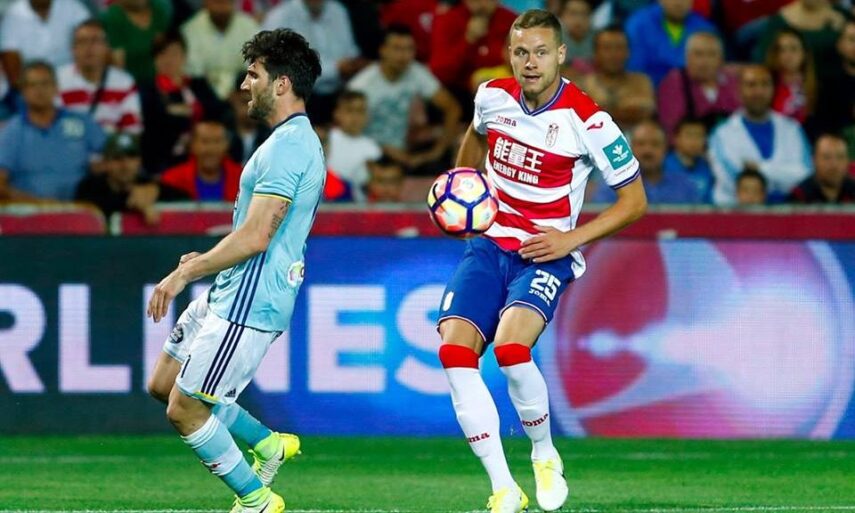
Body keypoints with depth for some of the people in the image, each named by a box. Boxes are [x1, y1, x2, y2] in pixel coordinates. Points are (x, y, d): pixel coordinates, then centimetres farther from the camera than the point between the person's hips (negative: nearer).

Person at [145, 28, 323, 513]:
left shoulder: (287, 146, -18)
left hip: (249, 305, -11)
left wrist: (184, 275, -16)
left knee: (184, 410, -5)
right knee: (163, 384, 16)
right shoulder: (301, 141, 16)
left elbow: (255, 237, -24)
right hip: (230, 294, 11)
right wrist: (206, 261, 16)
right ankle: (268, 443, 21)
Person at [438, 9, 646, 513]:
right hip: (489, 244, 5)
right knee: (454, 352, -16)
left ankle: (545, 455, -3)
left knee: (511, 347, -30)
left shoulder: (587, 121, -14)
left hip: (545, 254, -5)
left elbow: (635, 201, -6)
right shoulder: (493, 96, 0)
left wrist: (572, 238, -15)